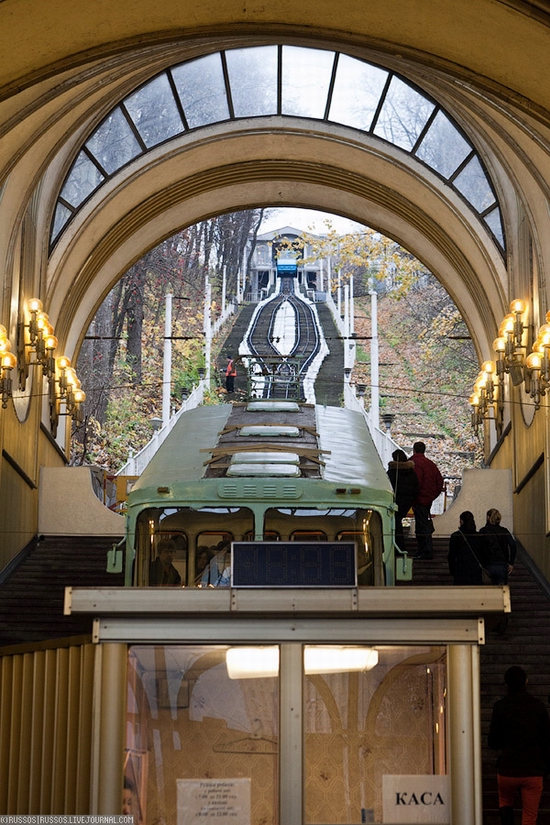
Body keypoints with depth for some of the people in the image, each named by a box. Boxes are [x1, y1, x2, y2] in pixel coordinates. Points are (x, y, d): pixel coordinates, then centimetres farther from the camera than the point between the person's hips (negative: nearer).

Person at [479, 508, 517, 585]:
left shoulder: (483, 531, 0)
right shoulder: (504, 531, 5)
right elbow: (513, 545, -7)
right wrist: (511, 563, -1)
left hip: (489, 566, -1)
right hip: (502, 566, 1)